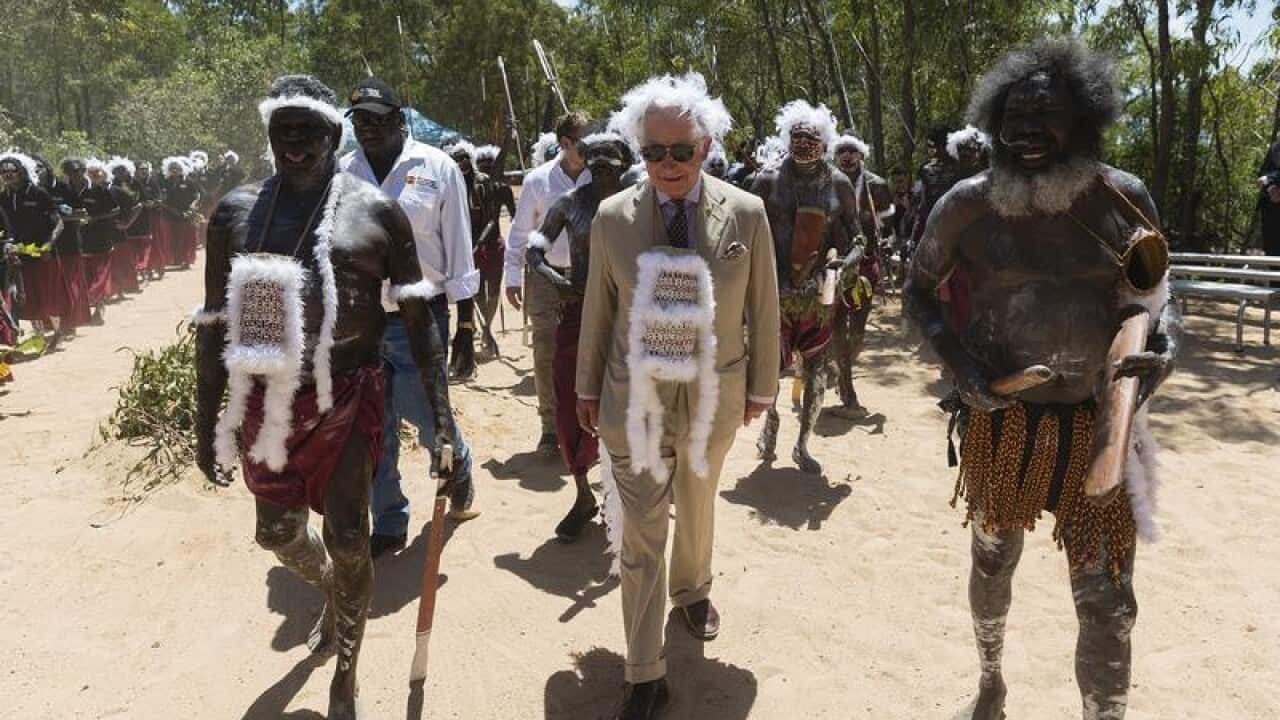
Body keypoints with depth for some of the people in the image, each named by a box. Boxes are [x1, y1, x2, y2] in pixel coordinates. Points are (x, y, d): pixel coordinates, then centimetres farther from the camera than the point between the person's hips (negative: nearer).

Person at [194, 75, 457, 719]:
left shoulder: (377, 212, -4)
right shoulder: (236, 212, 3)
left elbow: (418, 317, -3)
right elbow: (215, 322, 8)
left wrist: (441, 414, -9)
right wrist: (206, 422, 8)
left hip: (346, 397, -3)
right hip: (266, 400, 3)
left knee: (347, 539, 3)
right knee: (279, 533, 18)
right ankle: (334, 593, 54)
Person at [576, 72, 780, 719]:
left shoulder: (746, 213, -8)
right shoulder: (612, 216, -7)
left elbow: (762, 308, 0)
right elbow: (597, 309, 2)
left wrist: (761, 387, 5)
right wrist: (587, 387, 7)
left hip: (716, 395, 1)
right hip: (635, 397, -1)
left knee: (697, 503, 23)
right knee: (642, 531, 1)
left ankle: (693, 591, 53)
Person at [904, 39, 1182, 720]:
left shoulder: (1123, 198, -5)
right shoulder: (968, 204, -8)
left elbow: (1156, 292, 9)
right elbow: (918, 289, 3)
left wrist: (1164, 348, -13)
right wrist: (959, 363, -12)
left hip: (1100, 424, 0)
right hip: (1000, 419, 1)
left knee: (1106, 599, 4)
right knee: (993, 561, 21)